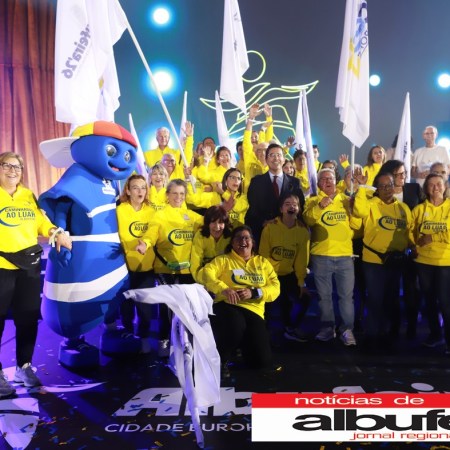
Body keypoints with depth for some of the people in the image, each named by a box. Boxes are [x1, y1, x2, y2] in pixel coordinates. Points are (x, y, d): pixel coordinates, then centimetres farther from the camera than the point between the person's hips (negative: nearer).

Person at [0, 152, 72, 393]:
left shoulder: (28, 195, 14)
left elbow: (40, 221, 13)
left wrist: (56, 232, -4)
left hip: (30, 265, 5)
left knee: (28, 317, 12)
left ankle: (24, 366, 28)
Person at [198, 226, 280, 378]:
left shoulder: (263, 262, 16)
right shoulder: (223, 260, 9)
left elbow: (275, 288, 5)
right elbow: (205, 273, -10)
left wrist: (253, 293, -14)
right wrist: (224, 289, -27)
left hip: (253, 311, 3)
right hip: (227, 306, -3)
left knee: (263, 361, -10)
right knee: (236, 327, -41)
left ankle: (241, 342, 25)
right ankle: (221, 360, -9)